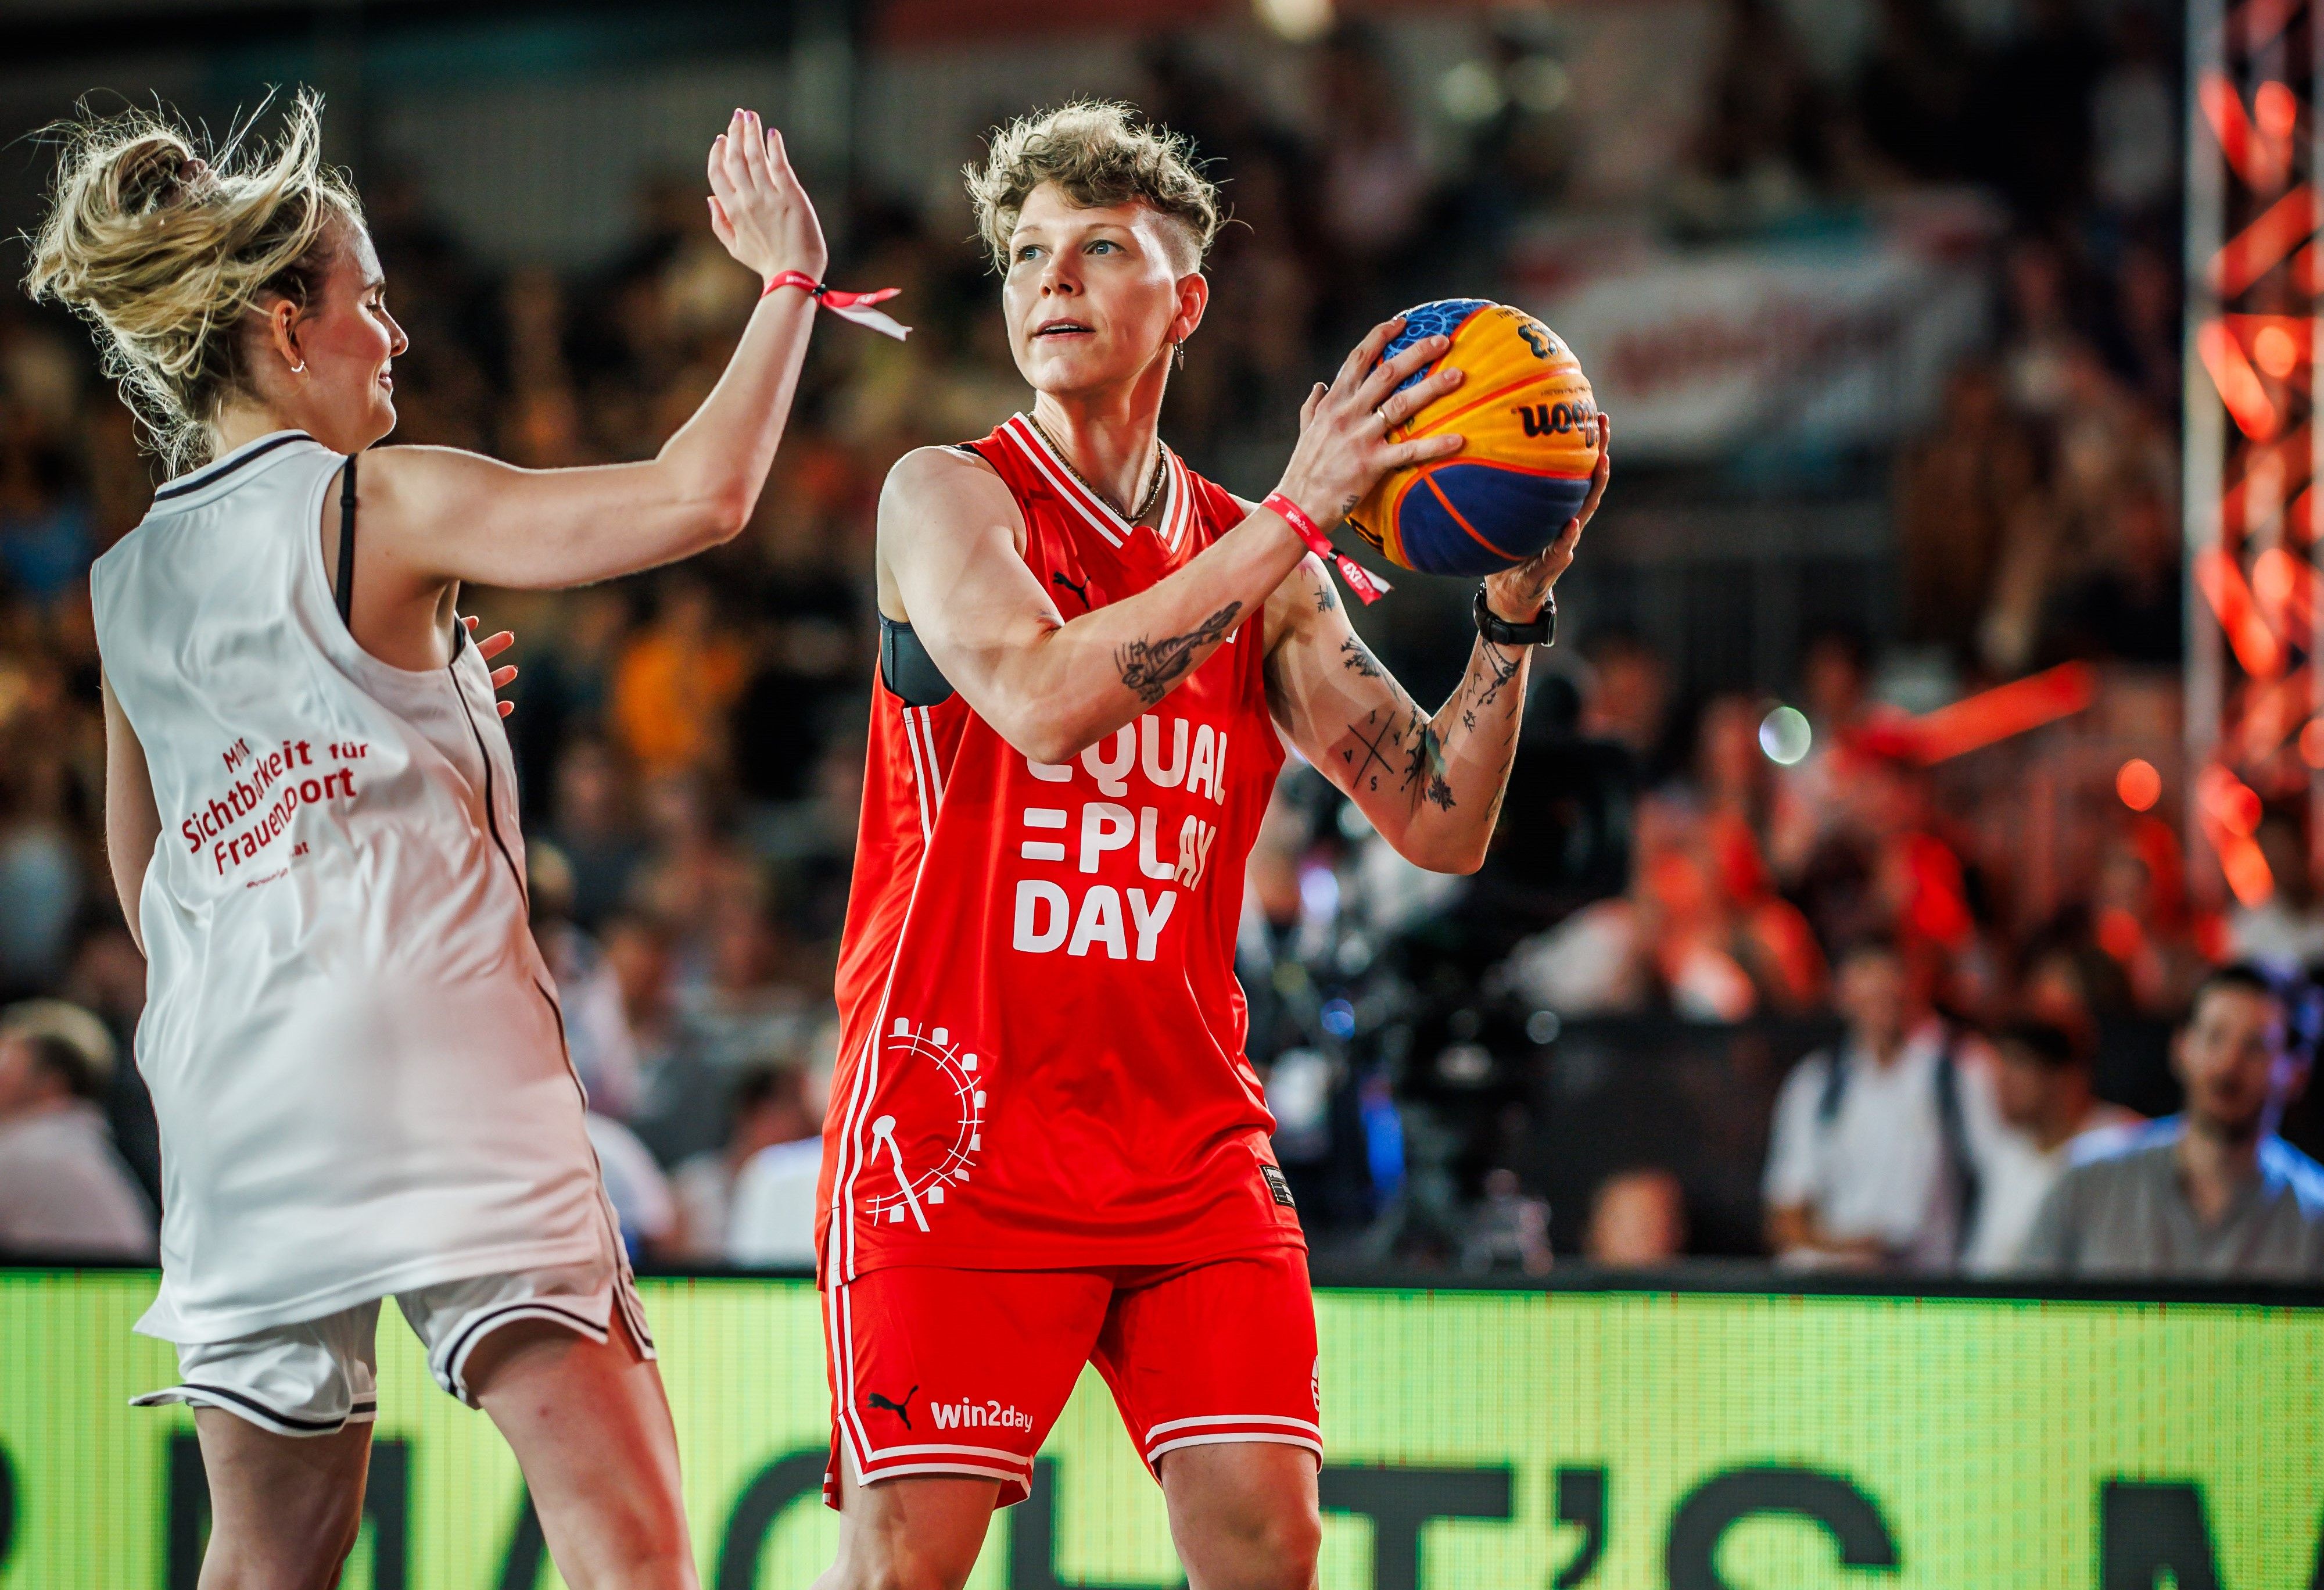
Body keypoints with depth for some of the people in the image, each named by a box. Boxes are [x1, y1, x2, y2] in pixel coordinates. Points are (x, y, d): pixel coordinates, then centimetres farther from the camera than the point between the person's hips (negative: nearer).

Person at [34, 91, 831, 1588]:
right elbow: (700, 497, -13)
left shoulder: (129, 583, 15)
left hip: (232, 1109, 7)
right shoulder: (385, 506, -3)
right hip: (434, 1067, -7)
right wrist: (790, 277, -2)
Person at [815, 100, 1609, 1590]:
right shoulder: (951, 498, -2)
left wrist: (1514, 615, -8)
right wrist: (1295, 516, -23)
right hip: (959, 1126, -4)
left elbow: (1441, 823, 9)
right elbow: (1040, 703, -23)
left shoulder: (1259, 562, 11)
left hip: (1190, 1133, 4)